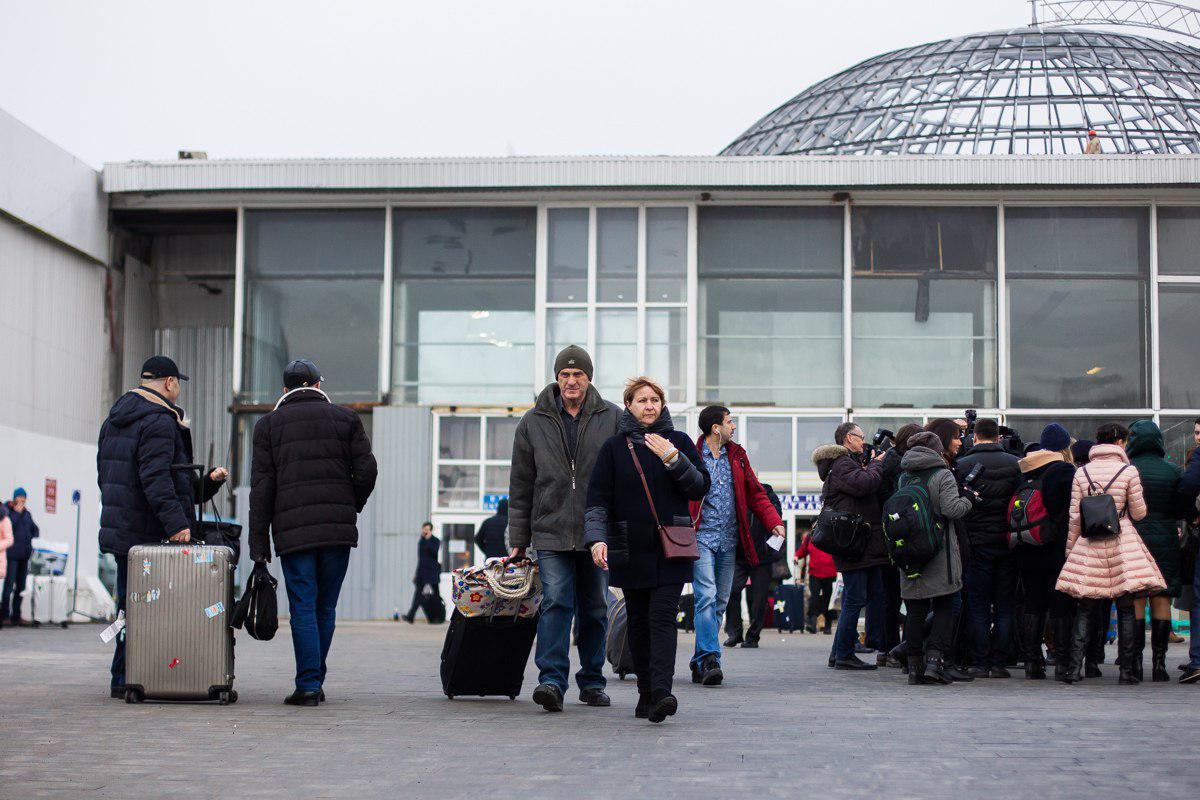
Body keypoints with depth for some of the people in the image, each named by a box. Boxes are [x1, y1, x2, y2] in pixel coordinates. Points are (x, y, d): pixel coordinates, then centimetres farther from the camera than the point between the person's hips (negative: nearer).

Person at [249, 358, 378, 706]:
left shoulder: (268, 425, 8)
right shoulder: (344, 418, 10)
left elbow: (261, 487, 3)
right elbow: (366, 470, 2)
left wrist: (259, 543, 3)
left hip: (293, 530, -1)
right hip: (339, 528, 1)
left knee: (303, 608, -2)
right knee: (326, 608, 9)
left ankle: (308, 684, -8)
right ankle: (314, 679, 14)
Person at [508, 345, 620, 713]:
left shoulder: (612, 418, 4)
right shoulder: (534, 422, 6)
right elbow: (520, 486, 9)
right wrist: (518, 540, 6)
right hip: (551, 531, -1)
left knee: (594, 610, 8)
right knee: (556, 603, -13)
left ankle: (592, 682, 18)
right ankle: (552, 680, -17)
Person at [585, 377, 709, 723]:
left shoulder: (678, 442, 8)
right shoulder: (614, 447, 6)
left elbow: (701, 487, 2)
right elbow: (598, 498, 1)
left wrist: (673, 459, -12)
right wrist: (596, 538, -13)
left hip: (671, 549, -1)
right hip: (630, 549, 1)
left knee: (663, 617, -13)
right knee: (638, 621, 5)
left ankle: (661, 693, -23)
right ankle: (646, 692, 15)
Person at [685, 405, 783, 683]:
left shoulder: (736, 456, 15)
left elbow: (755, 492, 17)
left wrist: (774, 522, 4)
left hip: (729, 541, 6)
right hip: (701, 537, -6)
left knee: (719, 602, 6)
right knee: (707, 597, -17)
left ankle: (700, 663, 12)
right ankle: (710, 659, -21)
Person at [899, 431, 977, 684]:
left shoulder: (904, 477, 9)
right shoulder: (943, 475, -7)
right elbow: (951, 509, -13)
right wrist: (968, 500, 2)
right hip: (940, 554, -4)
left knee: (915, 610, 8)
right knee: (944, 607, 4)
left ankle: (915, 665, 8)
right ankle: (934, 660, -8)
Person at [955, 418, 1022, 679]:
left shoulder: (962, 465, -5)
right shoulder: (1015, 464, -1)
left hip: (977, 543, -1)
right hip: (1008, 545, 1)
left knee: (978, 606, 4)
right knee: (1004, 606, 7)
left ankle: (979, 663, 3)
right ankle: (999, 663, 5)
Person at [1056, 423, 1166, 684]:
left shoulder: (1082, 472, 3)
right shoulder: (1129, 471, -4)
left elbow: (1075, 517, 4)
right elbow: (1139, 513, 0)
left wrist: (1070, 550, 12)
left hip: (1088, 545, 2)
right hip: (1122, 543, -2)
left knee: (1085, 608, 6)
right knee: (1125, 608, 3)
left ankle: (1075, 667, -3)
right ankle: (1127, 670, 2)